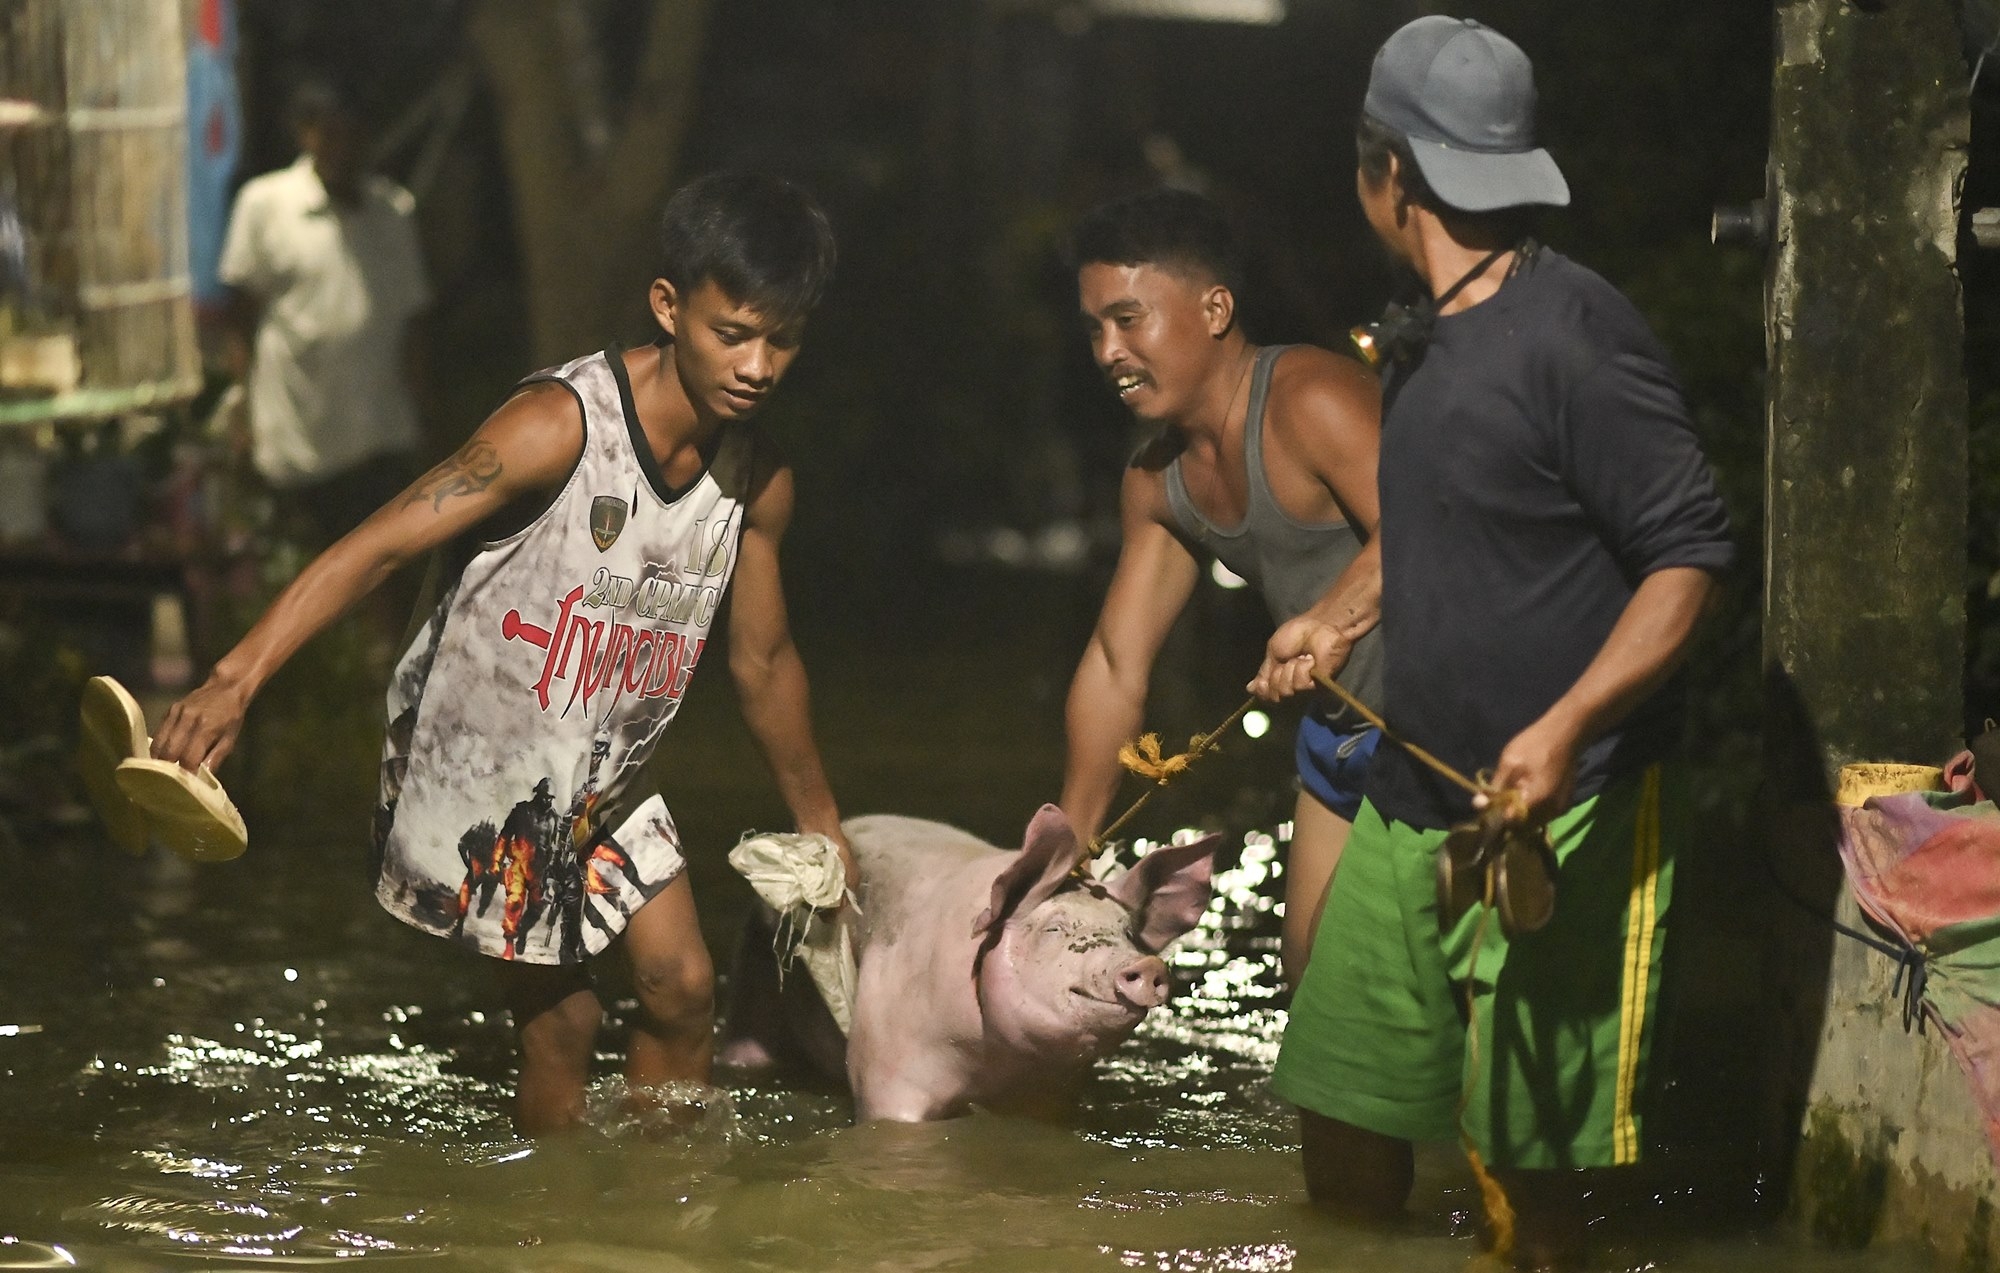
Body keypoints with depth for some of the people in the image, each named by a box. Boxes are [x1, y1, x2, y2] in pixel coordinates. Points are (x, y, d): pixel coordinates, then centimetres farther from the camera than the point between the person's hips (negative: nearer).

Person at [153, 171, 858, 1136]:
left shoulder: (758, 480, -7)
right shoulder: (561, 425, -27)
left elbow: (763, 663, 9)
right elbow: (378, 547, -32)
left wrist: (820, 825, 19)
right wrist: (235, 680, -42)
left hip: (605, 773, 6)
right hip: (475, 757, -6)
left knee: (681, 987, 3)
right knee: (558, 1019, -3)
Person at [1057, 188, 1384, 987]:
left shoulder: (1308, 402, -21)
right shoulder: (1156, 483, 8)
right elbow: (1116, 663, 13)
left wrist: (1334, 616, -52)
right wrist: (1067, 851, 13)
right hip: (1340, 733, 10)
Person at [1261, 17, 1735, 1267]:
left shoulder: (1574, 334, -17)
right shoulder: (1427, 339, 12)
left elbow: (1692, 553, -19)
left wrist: (1567, 726, -29)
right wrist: (1333, 627, 30)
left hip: (1562, 815, -9)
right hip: (1414, 797, 9)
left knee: (1532, 1143, 0)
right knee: (1344, 1096, 11)